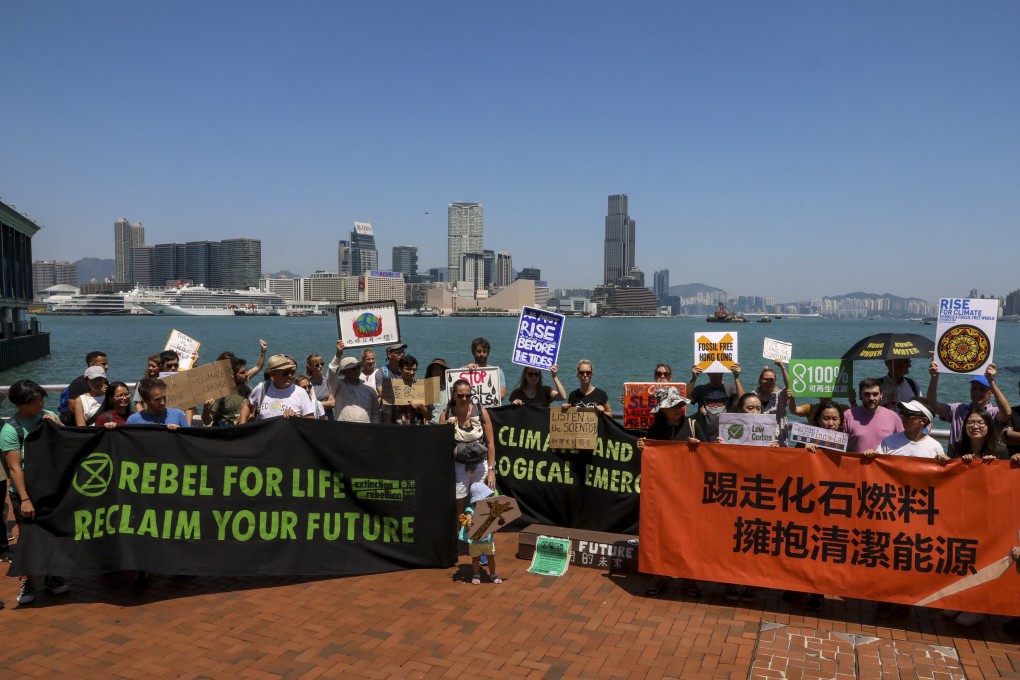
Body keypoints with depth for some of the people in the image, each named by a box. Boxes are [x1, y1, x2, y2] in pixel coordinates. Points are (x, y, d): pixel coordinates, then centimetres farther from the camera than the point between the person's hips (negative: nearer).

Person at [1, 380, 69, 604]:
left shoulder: (47, 416, -3)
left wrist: (58, 426, -12)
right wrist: (25, 499, -19)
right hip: (24, 491, -3)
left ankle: (51, 576, 25)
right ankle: (27, 582, 18)